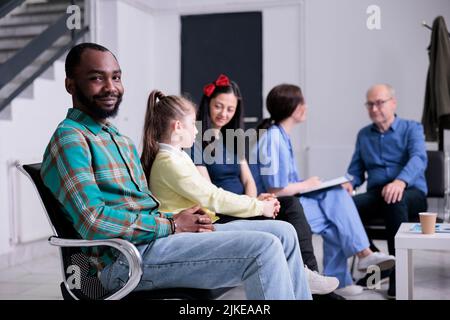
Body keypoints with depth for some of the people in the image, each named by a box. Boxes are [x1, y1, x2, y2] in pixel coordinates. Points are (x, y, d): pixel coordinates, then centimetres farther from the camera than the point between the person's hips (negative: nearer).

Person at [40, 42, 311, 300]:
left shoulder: (122, 141, 22)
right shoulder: (69, 139, -8)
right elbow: (94, 222, -19)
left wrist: (184, 220, 2)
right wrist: (172, 225, -13)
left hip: (164, 234, 9)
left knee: (283, 233, 2)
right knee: (263, 249, -21)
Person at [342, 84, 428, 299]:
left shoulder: (412, 129, 4)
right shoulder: (363, 134, 18)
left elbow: (418, 159, -15)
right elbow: (356, 170, 18)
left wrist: (401, 181, -37)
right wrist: (348, 183, -8)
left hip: (411, 194, -3)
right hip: (376, 194, 4)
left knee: (395, 200, -40)